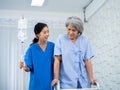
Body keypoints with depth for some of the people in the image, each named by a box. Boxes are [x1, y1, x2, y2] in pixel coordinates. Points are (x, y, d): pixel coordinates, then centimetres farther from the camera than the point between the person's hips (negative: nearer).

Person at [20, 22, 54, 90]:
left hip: (49, 83, 2)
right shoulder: (32, 49, -5)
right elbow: (29, 68, -5)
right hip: (37, 84, -1)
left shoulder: (52, 46, 0)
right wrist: (25, 67, -26)